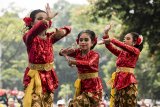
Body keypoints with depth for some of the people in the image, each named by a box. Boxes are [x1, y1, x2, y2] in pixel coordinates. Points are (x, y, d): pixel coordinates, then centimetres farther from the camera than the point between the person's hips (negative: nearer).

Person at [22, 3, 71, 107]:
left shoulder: (49, 37, 6)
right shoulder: (29, 37, -11)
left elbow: (67, 29, 13)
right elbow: (36, 30, -36)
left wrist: (61, 32, -10)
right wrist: (47, 19, -48)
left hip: (48, 75, 6)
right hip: (35, 76, -6)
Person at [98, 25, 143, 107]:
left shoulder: (136, 51, -1)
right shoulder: (121, 53, 17)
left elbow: (123, 46, -17)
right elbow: (110, 47, 14)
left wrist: (111, 40, -21)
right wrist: (106, 34, 3)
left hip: (128, 81, -6)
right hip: (118, 80, 6)